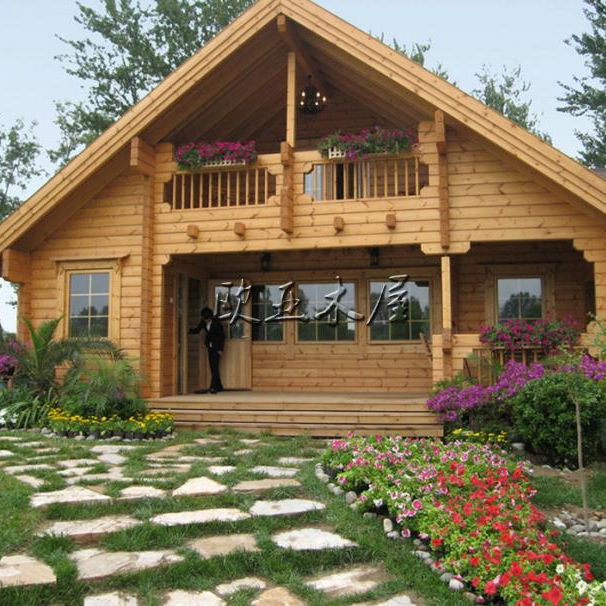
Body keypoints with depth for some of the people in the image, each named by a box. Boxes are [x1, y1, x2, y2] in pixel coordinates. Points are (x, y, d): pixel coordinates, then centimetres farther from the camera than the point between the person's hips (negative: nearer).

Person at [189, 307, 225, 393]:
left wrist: (221, 349, -13)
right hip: (210, 346, 6)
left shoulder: (216, 323, -19)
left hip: (216, 347, -6)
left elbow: (222, 336, -13)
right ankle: (219, 386, 17)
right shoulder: (203, 322, -4)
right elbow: (197, 330, 7)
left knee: (215, 366, -13)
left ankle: (213, 387, -18)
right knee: (212, 367, 8)